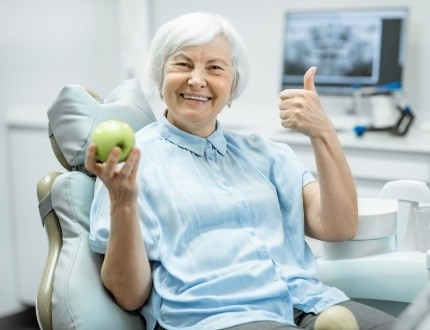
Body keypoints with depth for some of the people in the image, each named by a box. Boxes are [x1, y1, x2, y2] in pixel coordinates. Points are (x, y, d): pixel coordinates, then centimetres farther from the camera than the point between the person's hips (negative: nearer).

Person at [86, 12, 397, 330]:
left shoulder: (265, 153, 18)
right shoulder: (132, 160, 5)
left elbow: (339, 227, 7)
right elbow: (130, 296, -2)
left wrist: (322, 131, -2)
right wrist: (122, 204, -18)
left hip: (308, 304, 6)